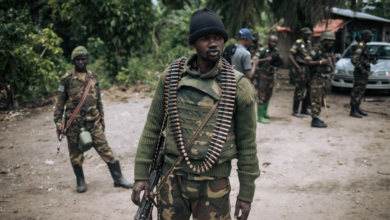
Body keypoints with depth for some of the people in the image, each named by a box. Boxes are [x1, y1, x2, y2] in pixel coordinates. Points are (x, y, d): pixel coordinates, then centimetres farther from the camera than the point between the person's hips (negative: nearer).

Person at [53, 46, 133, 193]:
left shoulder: (93, 77, 9)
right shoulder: (67, 79, -2)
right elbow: (60, 102, 1)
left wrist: (102, 118, 16)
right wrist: (58, 123, -4)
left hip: (93, 121, 2)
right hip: (74, 122, -2)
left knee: (105, 149, -1)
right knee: (76, 153, 7)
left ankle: (118, 178, 4)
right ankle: (80, 182, 23)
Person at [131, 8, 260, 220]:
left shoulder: (238, 86, -6)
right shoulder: (171, 77, -1)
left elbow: (246, 144, 0)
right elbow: (152, 127, 4)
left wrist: (246, 193, 2)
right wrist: (141, 174, 2)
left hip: (214, 181, -1)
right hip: (173, 175, 2)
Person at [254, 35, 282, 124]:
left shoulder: (276, 51, 9)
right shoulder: (263, 50, -12)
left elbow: (278, 63, 17)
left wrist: (279, 60, -5)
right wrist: (266, 59, -28)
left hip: (271, 76, 8)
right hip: (263, 76, -8)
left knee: (268, 96, 16)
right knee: (261, 96, -6)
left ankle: (264, 113, 30)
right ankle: (260, 117, -3)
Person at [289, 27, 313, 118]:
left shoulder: (309, 43, 14)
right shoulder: (298, 43, -9)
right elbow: (290, 56, -15)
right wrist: (298, 67, -20)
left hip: (310, 69, 8)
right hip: (302, 69, -8)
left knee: (310, 90, 11)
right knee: (299, 91, -4)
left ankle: (304, 109, 23)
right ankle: (295, 111, 6)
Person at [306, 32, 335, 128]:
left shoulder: (331, 51, 15)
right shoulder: (317, 50, -11)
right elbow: (307, 62, -17)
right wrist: (321, 62, -22)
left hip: (326, 79, 9)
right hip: (318, 79, -9)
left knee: (320, 99, 14)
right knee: (316, 99, -8)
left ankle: (316, 118, 22)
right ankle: (315, 120, -6)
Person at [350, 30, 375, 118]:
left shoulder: (364, 46, 16)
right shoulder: (360, 46, -16)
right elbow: (354, 59, -26)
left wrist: (372, 59, 12)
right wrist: (361, 69, -23)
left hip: (364, 74, 10)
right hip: (360, 73, -10)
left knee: (360, 92, 15)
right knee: (357, 92, -8)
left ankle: (357, 108, 23)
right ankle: (353, 111, -6)